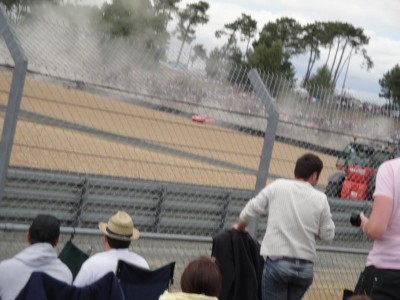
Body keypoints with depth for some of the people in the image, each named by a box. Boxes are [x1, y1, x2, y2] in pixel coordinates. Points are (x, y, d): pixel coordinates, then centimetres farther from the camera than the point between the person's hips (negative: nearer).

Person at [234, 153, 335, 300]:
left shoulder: (277, 187, -1)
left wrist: (240, 228, 24)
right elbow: (328, 235, 4)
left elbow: (250, 210, 4)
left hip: (277, 262, -2)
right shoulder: (320, 198, 1)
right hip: (306, 267, 2)